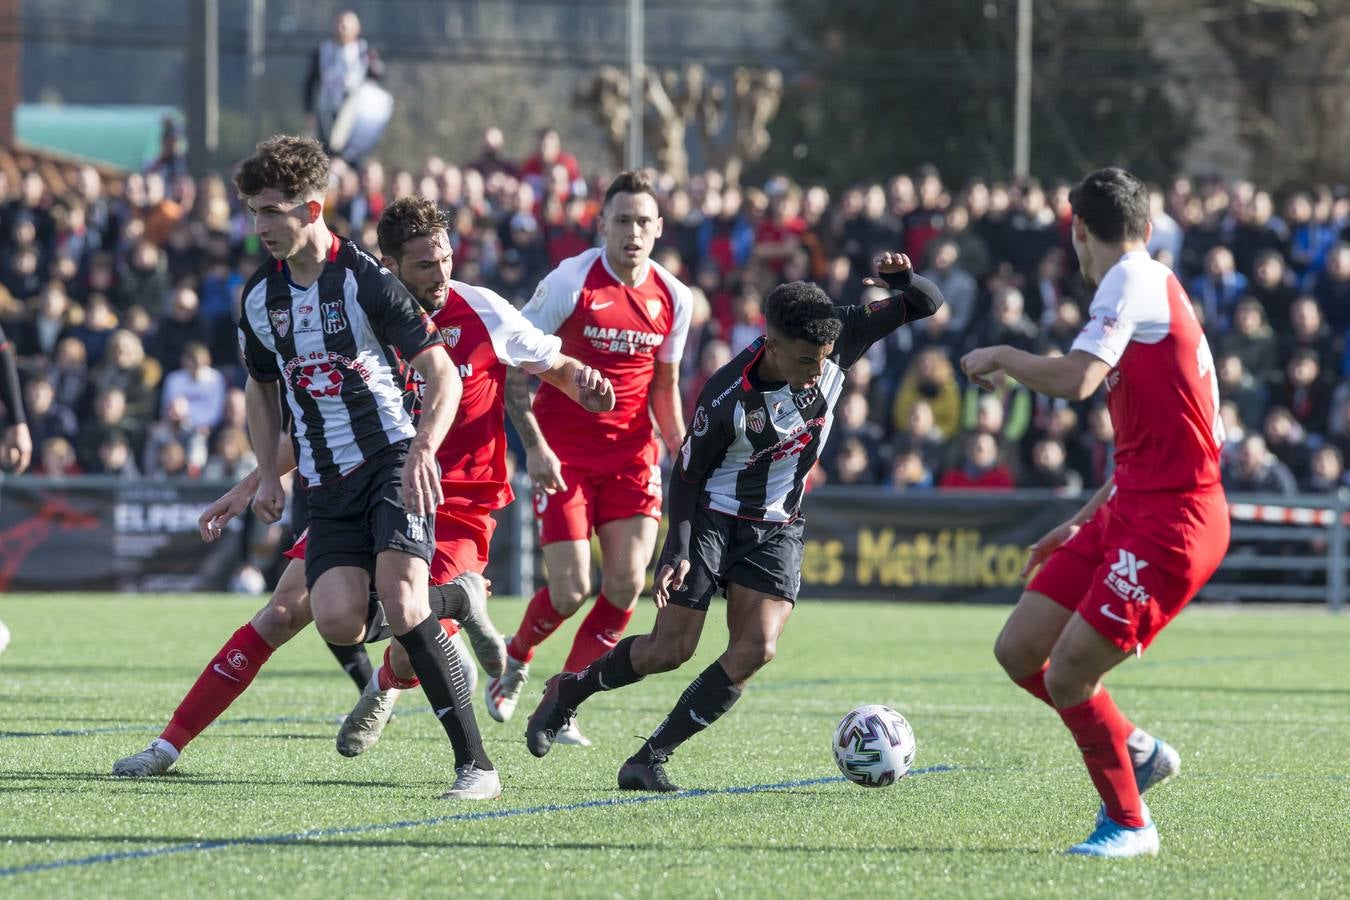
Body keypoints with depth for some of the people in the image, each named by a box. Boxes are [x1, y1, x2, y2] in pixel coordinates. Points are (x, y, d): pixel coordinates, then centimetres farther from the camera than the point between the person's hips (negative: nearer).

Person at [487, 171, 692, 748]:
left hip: (631, 456, 4)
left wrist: (681, 455, 6)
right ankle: (515, 659, 24)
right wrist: (534, 444, -16)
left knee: (626, 581, -9)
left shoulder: (673, 298, 3)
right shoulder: (571, 283, -12)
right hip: (562, 455, -4)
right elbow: (511, 364, -8)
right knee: (571, 589, -10)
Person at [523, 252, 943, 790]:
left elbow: (926, 303, -10)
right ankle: (568, 693, 24)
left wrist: (904, 279, -33)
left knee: (756, 649, -15)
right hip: (714, 518, -4)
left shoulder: (835, 342, -15)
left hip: (777, 529, 4)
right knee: (670, 650, -5)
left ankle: (650, 758, -7)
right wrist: (677, 552, -21)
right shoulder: (726, 398, -26)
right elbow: (688, 473, -12)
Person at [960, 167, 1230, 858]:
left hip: (1170, 521, -9)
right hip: (1129, 509, 9)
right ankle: (1138, 751, 24)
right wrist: (1081, 524, 28)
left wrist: (1000, 357, -7)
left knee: (1067, 674, -11)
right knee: (1019, 651, 6)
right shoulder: (1152, 286, 20)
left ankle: (1129, 824, 7)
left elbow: (1076, 379, -26)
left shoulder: (1134, 281, -10)